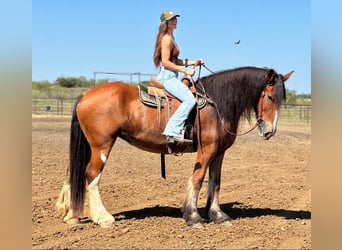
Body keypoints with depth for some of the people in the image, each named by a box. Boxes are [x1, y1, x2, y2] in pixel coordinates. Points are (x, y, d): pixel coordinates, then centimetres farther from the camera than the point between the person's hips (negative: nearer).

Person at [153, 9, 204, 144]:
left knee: (190, 98, 16)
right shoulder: (166, 38, -11)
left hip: (170, 77, 11)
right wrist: (185, 70, -18)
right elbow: (165, 62, -19)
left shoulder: (171, 38, 19)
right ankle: (173, 131, -29)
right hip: (167, 76, -11)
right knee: (190, 99, -24)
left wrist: (192, 62, 14)